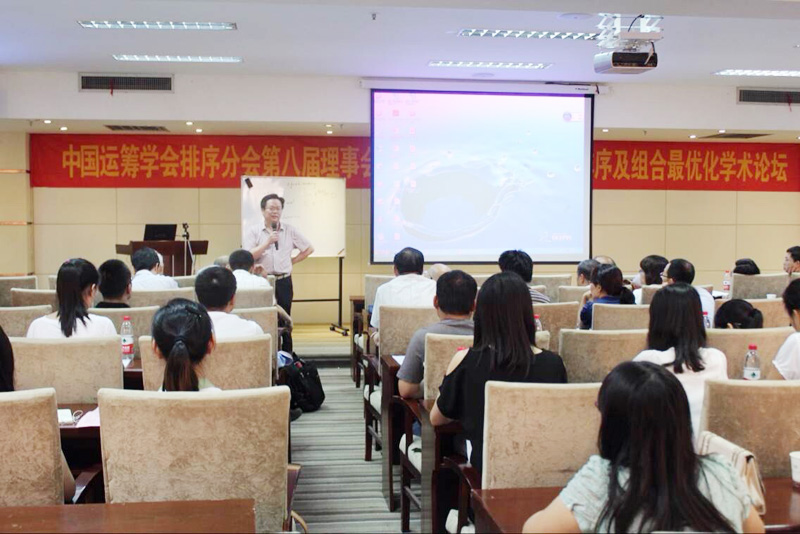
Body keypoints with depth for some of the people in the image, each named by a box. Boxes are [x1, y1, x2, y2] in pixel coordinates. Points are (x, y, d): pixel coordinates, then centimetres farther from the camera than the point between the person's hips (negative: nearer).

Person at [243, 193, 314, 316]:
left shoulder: (290, 231, 6)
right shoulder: (253, 231, 1)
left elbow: (309, 249, 13)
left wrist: (292, 261, 6)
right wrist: (267, 242, -15)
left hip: (284, 282, 2)